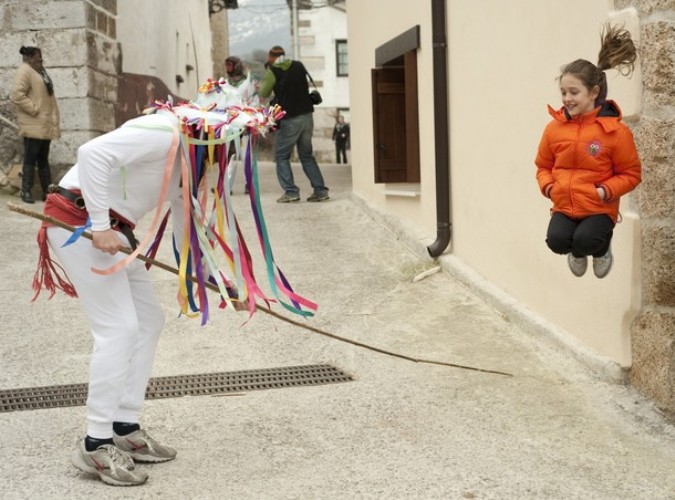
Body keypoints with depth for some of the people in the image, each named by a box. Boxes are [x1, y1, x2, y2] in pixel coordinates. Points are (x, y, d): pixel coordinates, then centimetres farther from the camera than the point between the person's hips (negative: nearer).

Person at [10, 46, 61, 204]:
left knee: (43, 159, 10)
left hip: (45, 125, 9)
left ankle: (47, 191, 13)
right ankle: (26, 192, -3)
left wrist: (55, 118, 16)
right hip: (33, 125, -9)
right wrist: (34, 109, -19)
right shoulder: (24, 71, -9)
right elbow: (17, 95, -21)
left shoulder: (40, 71, 19)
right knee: (31, 159, -7)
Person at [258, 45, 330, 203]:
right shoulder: (299, 66, 9)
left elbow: (264, 94, 0)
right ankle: (320, 190, 7)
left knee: (281, 156, 6)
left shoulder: (272, 71, -6)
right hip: (306, 116, 5)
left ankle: (291, 191, -4)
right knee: (307, 155, 14)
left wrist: (260, 85, 20)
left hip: (289, 119, -5)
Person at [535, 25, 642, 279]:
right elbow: (543, 166, 14)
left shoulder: (614, 130, -10)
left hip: (599, 208, -3)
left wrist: (606, 191, -17)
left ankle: (602, 246, 12)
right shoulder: (554, 128, 0)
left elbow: (631, 174, -3)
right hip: (564, 206, 3)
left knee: (585, 241, -29)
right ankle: (577, 252, 15)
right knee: (556, 240, -24)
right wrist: (548, 186, -5)